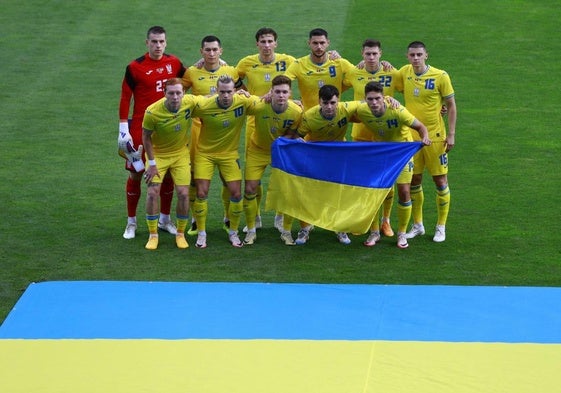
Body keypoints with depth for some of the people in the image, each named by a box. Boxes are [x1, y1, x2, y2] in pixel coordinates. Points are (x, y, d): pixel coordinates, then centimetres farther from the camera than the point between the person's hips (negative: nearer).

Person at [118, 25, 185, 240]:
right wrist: (123, 130, -9)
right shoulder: (135, 67, -8)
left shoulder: (174, 63, 3)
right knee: (135, 174, 2)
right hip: (141, 128, -3)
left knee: (168, 173, 8)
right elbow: (125, 99, -6)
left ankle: (165, 219, 24)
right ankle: (131, 222, 14)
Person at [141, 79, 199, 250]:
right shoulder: (152, 112, -28)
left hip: (181, 153, 2)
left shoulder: (190, 102, -21)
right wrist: (152, 163, -12)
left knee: (183, 193, -5)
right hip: (158, 154, -2)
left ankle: (180, 234, 14)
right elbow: (146, 137, -14)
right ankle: (153, 235, 7)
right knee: (152, 193, -10)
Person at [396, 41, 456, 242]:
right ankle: (417, 224, 23)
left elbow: (451, 106, -5)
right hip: (411, 135, 3)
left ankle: (441, 227, 14)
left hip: (435, 136, -3)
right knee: (414, 180, 9)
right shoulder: (404, 73, 0)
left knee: (440, 181, 2)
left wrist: (451, 134, -9)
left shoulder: (440, 76, -11)